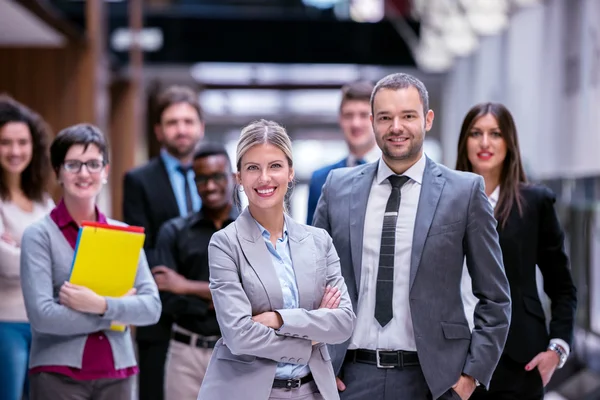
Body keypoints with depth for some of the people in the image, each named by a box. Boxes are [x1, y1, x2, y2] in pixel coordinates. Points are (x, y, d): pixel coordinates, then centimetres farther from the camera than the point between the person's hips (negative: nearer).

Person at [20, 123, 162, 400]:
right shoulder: (39, 234, -3)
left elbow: (152, 307, 0)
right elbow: (42, 315, -13)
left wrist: (101, 305, -16)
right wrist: (119, 310, -7)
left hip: (117, 373, 4)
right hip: (58, 375, -3)